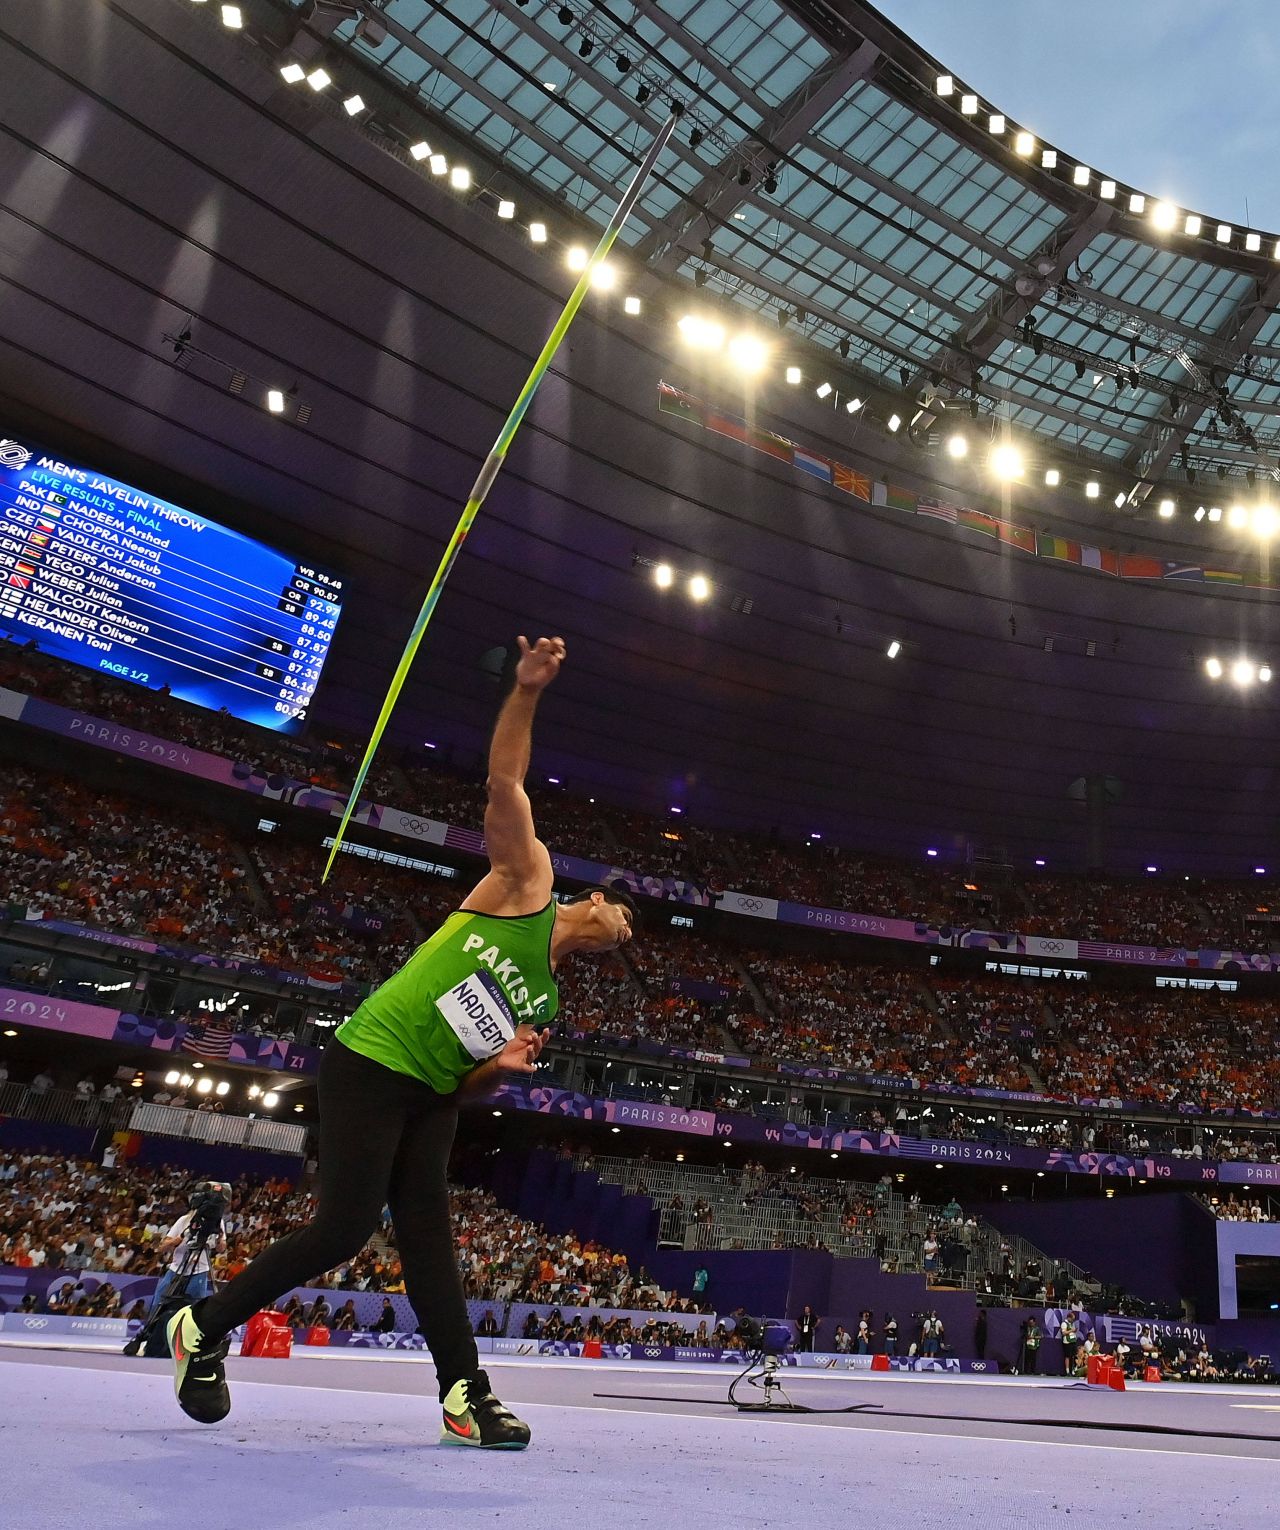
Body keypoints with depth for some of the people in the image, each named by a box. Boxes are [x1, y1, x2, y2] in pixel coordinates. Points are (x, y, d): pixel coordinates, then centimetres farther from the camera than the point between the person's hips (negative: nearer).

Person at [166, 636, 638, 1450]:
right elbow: (505, 783, -10)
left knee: (429, 1237, -1)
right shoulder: (528, 880, -2)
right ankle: (203, 1326, 11)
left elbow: (465, 1085, 15)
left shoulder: (544, 1001, 15)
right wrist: (527, 692, -21)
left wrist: (501, 1065, -8)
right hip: (370, 1064, -7)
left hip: (430, 1095, 8)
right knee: (345, 1229, -9)